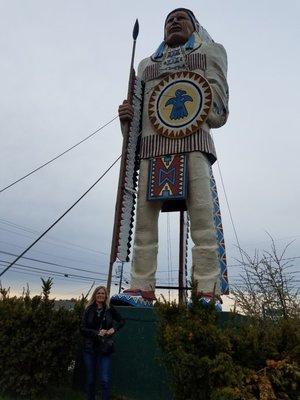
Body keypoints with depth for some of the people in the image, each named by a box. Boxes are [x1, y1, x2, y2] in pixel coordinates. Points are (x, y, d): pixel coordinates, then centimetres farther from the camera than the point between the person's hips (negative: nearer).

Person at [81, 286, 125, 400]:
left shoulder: (110, 309, -2)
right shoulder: (89, 310, -1)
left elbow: (121, 321, 11)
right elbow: (83, 329, -6)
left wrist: (114, 329, -7)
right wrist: (97, 332, -18)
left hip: (105, 349, -1)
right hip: (90, 348, 1)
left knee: (105, 380, -1)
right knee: (90, 380, 14)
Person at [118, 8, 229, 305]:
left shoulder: (210, 50, 27)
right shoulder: (147, 63, 35)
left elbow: (219, 97, 14)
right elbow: (137, 105, 28)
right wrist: (127, 115, 6)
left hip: (192, 136, -2)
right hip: (151, 142, 3)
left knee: (201, 209, -18)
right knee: (144, 212, -9)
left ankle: (208, 292, -14)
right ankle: (141, 288, -5)